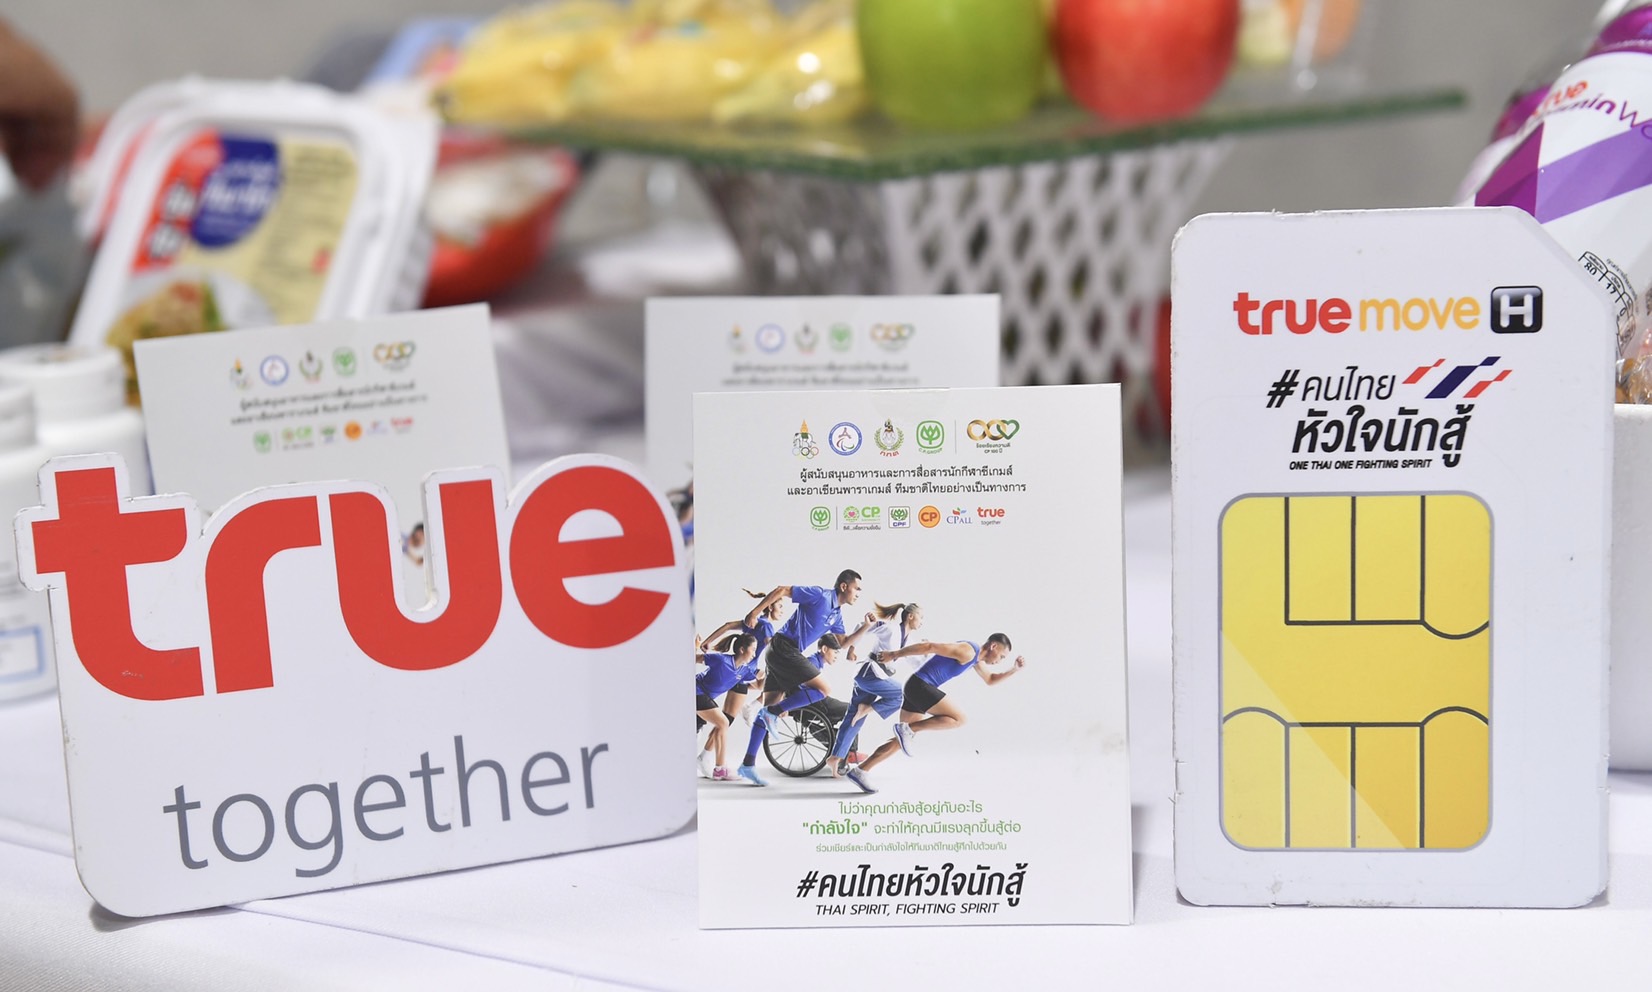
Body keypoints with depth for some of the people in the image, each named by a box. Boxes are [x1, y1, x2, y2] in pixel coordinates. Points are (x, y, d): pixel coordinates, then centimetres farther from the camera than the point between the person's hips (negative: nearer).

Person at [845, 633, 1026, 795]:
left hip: (917, 688, 10)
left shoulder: (976, 658, 19)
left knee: (902, 741, 10)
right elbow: (930, 646, -18)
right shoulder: (967, 651, -13)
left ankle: (860, 771, 4)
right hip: (921, 685, -10)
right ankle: (907, 729, -12)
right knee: (958, 718, -10)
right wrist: (893, 654, -18)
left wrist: (1014, 669, 20)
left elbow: (990, 680, 37)